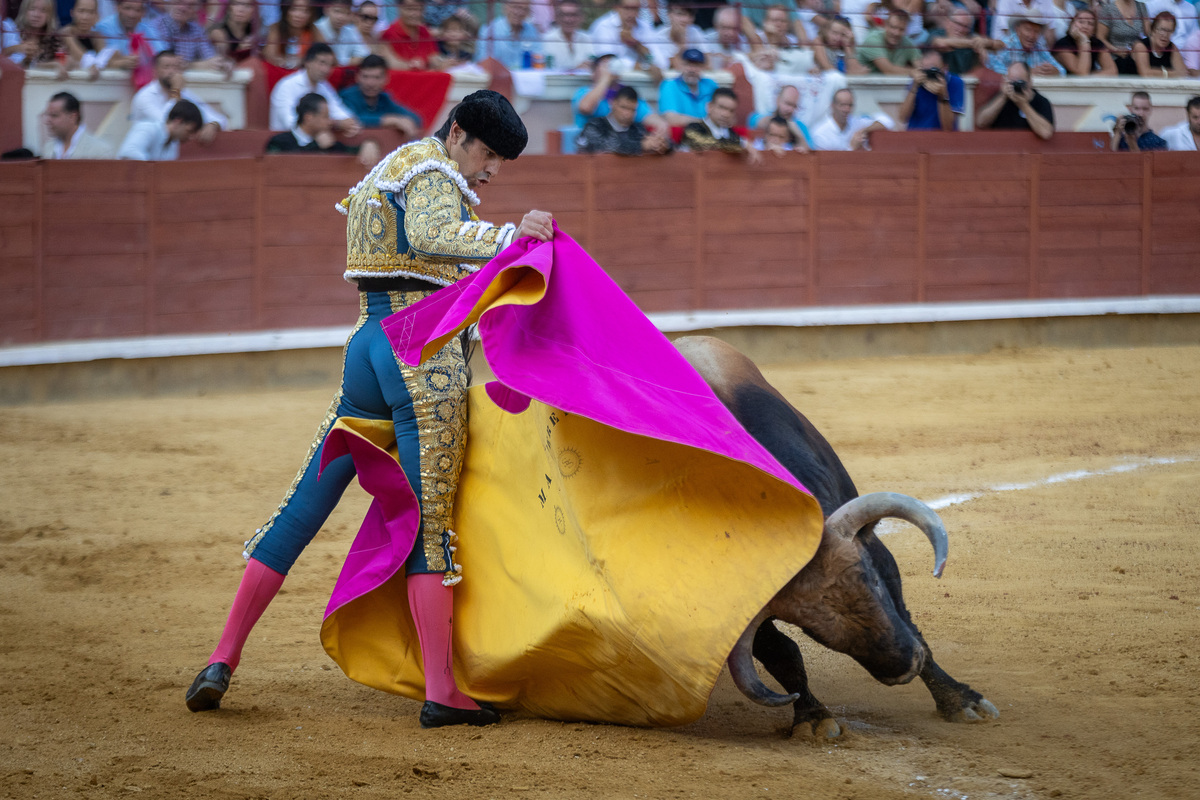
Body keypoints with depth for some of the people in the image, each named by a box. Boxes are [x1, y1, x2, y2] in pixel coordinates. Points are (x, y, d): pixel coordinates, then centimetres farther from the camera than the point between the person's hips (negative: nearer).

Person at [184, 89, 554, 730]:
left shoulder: (389, 169, 24)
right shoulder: (433, 170, -5)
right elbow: (431, 237, -26)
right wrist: (508, 236, -31)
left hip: (368, 343, 8)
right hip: (425, 352, -8)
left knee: (302, 509, 8)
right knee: (430, 523, -8)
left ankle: (222, 659, 6)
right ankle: (441, 692, -9)